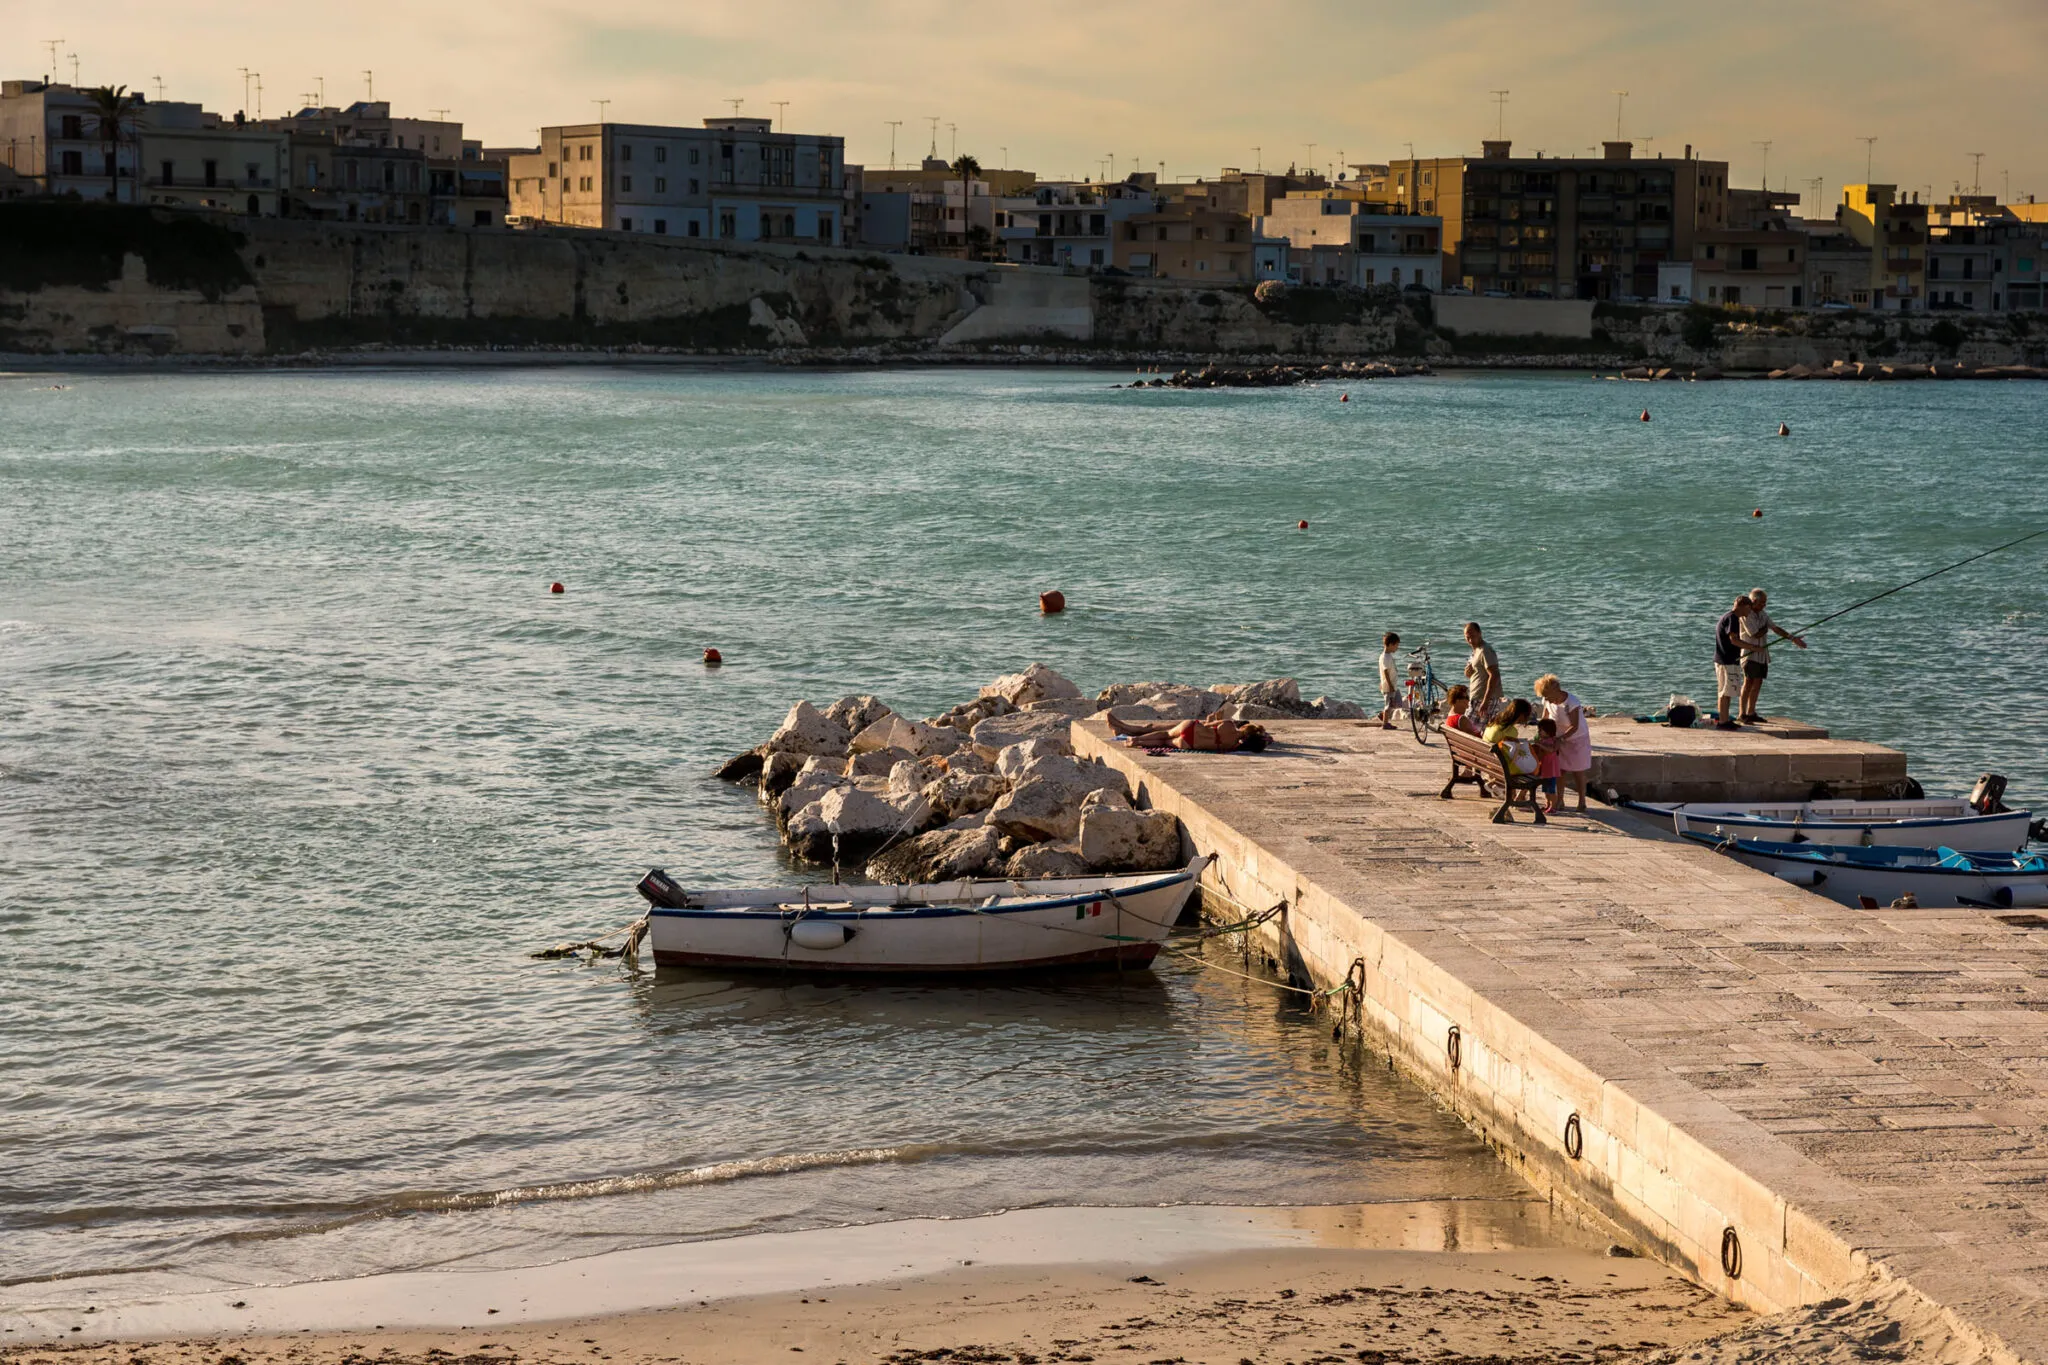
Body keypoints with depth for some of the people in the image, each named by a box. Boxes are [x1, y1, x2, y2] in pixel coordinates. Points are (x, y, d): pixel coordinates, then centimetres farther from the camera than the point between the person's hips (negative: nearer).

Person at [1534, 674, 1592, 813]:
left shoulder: (1572, 703, -29)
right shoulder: (1548, 702, -10)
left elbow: (1574, 727, -29)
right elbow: (1545, 720, 3)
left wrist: (1560, 739, -36)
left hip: (1577, 738, -5)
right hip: (1560, 739, 5)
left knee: (1578, 772, 2)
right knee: (1560, 770, 4)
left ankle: (1582, 803, 13)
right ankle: (1559, 802, 12)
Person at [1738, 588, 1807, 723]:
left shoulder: (1763, 614, 13)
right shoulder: (1746, 615, -13)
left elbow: (1776, 628, 12)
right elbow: (1755, 634, -18)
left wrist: (1793, 638, 5)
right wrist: (1766, 628, 0)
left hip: (1762, 654, 8)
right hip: (1750, 653, -8)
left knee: (1757, 684, 8)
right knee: (1748, 683, -13)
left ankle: (1751, 713, 13)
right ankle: (1743, 714, -13)